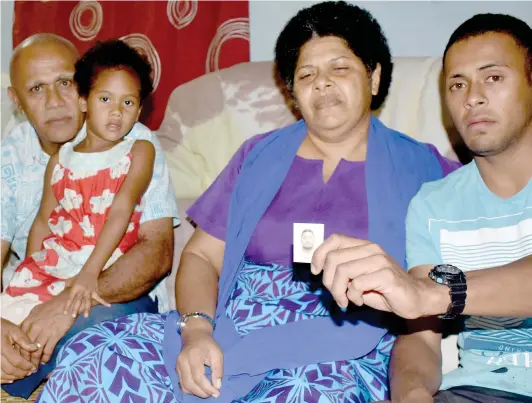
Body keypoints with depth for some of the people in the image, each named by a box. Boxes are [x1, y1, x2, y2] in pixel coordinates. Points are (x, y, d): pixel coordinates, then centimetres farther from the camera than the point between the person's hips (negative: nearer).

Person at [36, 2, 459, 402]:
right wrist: (196, 329, -8)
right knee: (89, 354, -18)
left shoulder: (418, 168, 7)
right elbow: (201, 256, 11)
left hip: (339, 360, -2)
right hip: (226, 336, 3)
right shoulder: (260, 156, 13)